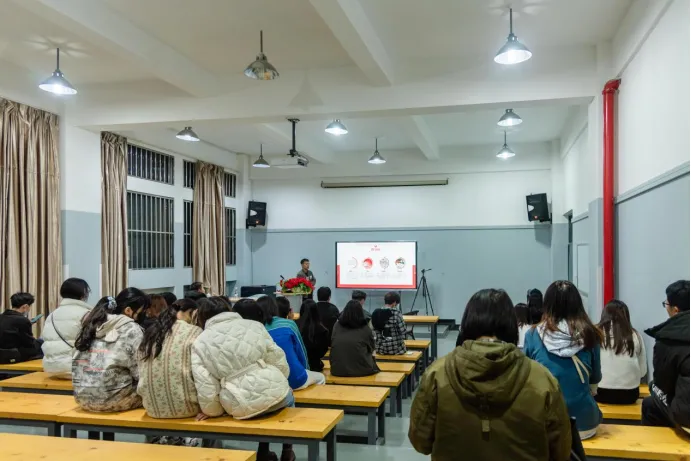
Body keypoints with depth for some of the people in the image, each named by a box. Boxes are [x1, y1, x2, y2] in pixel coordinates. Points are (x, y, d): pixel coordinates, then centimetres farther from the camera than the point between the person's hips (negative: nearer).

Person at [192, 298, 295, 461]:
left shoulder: (200, 343, 2)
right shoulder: (253, 325, 6)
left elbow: (205, 385, -5)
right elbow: (279, 361, 5)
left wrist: (212, 411, 13)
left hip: (241, 407, 0)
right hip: (274, 392, 0)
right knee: (288, 397, 36)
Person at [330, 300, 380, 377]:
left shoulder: (337, 326, 3)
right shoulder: (365, 328, -2)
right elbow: (371, 348, 12)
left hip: (337, 369, 3)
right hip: (360, 370, -3)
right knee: (371, 357, 27)